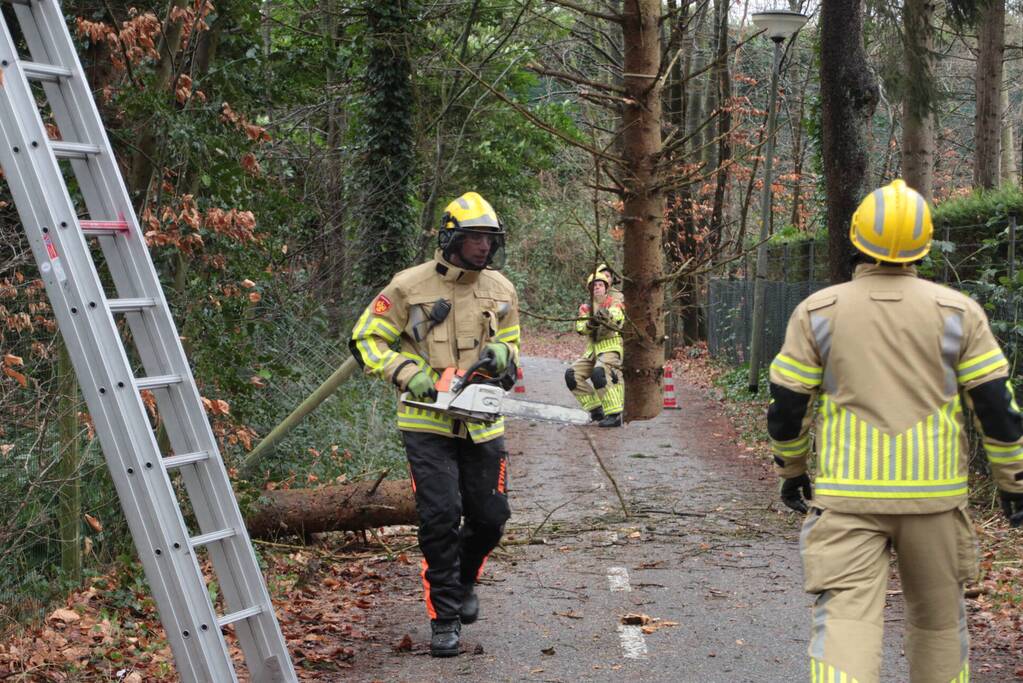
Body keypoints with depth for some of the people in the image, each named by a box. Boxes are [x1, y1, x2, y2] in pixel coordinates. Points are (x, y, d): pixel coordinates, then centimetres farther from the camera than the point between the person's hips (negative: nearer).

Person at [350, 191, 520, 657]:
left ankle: (464, 581, 38)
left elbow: (511, 346, 19)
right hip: (428, 423, -4)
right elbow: (366, 339, -3)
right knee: (440, 517, -10)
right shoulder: (410, 286, -7)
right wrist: (407, 373, -18)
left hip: (482, 424, 4)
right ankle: (444, 618, 3)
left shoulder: (501, 290, 6)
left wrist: (502, 353, -6)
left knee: (490, 517, 8)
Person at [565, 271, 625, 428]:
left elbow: (617, 318, -24)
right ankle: (595, 409, 0)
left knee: (599, 373, -32)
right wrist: (590, 323, -29)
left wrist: (607, 317, -47)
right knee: (572, 375, -10)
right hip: (592, 350, 6)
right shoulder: (585, 308, 12)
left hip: (610, 348, -6)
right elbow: (580, 328, -6)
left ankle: (614, 415, -29)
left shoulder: (614, 304, -1)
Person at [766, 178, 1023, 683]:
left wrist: (791, 470, 18)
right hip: (933, 493, 1)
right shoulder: (957, 311, -1)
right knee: (938, 616, 18)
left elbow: (787, 405, 2)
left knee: (845, 617, -5)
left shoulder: (818, 312, -1)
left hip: (848, 493, -1)